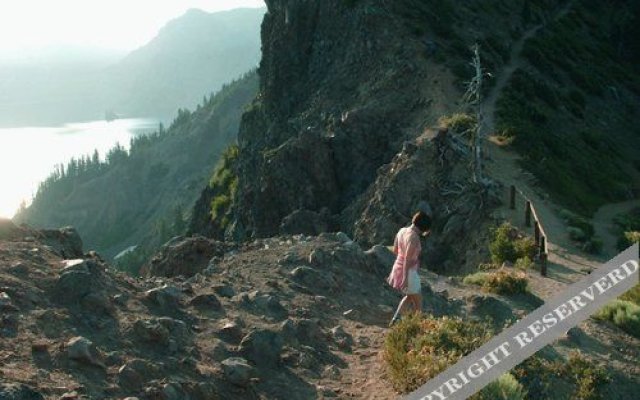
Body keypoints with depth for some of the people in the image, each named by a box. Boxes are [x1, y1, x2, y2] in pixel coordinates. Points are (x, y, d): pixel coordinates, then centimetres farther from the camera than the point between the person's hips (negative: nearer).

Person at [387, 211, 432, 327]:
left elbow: (395, 250, 13)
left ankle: (395, 319, 22)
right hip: (409, 272, -8)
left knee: (410, 296, 28)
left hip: (398, 268, 8)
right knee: (418, 303, 10)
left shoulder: (402, 231, 1)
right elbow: (407, 259, -26)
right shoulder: (414, 237, -23)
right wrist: (405, 278, -24)